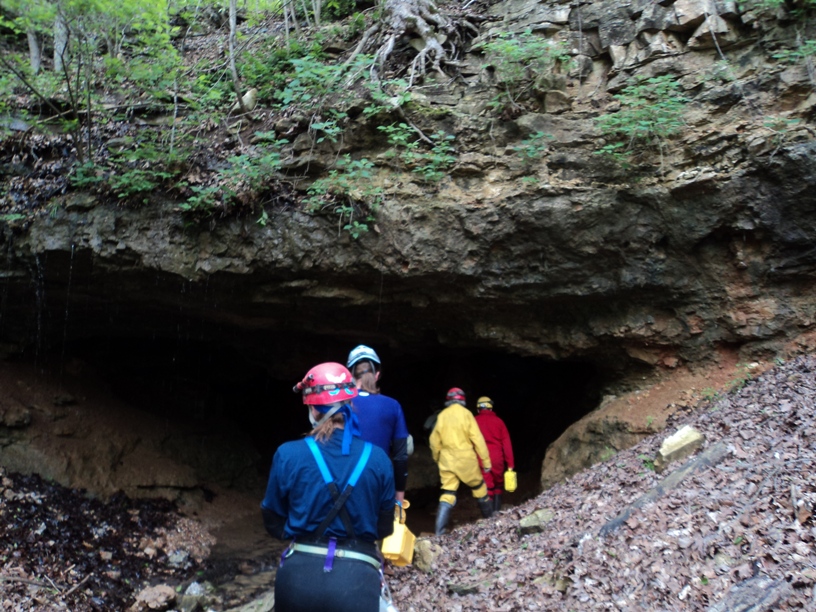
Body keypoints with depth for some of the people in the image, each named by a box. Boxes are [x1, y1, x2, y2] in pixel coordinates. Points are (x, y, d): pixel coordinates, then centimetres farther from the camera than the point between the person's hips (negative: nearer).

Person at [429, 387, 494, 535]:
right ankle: (489, 517, 34)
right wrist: (486, 461, -4)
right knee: (479, 487, 18)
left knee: (447, 493, 3)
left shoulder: (442, 416, 3)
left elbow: (434, 441, 8)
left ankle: (440, 529, -8)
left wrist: (437, 459, 24)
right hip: (466, 459, -2)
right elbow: (477, 439, -9)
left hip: (447, 460, 2)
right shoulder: (466, 414, -7)